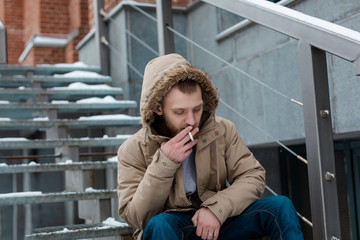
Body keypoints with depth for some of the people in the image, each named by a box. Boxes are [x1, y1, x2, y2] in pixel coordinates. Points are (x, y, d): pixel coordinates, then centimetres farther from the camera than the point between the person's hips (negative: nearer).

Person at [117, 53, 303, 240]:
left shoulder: (222, 130, 1)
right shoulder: (132, 151, -7)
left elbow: (253, 176, -3)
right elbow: (136, 217, -11)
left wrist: (216, 209, -21)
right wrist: (164, 163, -24)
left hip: (218, 223, 3)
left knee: (281, 206, -18)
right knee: (159, 225, -38)